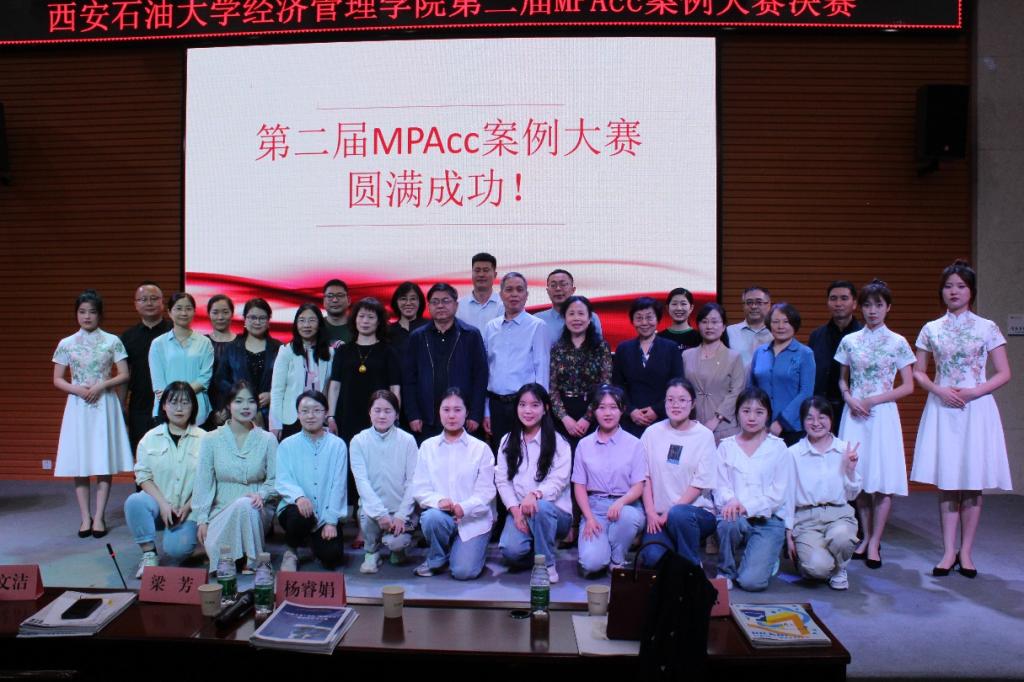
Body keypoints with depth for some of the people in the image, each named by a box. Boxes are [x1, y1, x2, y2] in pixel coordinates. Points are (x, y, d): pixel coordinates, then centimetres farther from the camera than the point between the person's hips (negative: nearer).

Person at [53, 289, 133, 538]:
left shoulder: (112, 341, 1)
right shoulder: (66, 344, 5)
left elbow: (124, 375, 1)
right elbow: (57, 380, 7)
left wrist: (101, 385, -14)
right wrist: (78, 389, -11)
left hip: (104, 405, -1)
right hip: (78, 405, 2)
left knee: (104, 462, -1)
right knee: (79, 463, 3)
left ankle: (99, 517, 7)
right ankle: (85, 517, 12)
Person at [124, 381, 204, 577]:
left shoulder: (203, 439, -2)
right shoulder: (150, 438, 6)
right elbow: (143, 476, 1)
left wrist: (187, 507, -13)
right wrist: (163, 504, -12)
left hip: (188, 509, -2)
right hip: (158, 503, 3)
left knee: (176, 549, -24)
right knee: (134, 501, -30)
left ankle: (185, 534, 15)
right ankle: (149, 554, -11)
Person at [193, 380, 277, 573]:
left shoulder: (268, 440, 3)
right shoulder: (211, 440, 3)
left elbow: (275, 480, 2)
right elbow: (202, 482, 1)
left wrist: (261, 494, -18)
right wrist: (202, 519, -5)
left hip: (254, 510, 0)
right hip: (221, 511, 0)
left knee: (244, 505, -36)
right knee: (217, 553, -31)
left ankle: (253, 562, -20)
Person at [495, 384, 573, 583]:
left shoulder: (558, 442, 0)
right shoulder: (507, 441, 11)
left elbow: (558, 481, -11)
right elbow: (502, 480, 4)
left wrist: (535, 494, -32)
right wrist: (515, 510, -12)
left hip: (554, 510, -2)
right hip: (518, 510, 2)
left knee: (540, 508, -38)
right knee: (510, 550, -27)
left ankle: (547, 564, -14)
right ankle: (535, 550, 9)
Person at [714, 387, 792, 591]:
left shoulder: (778, 448, 4)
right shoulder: (726, 446, 10)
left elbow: (778, 493, -4)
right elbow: (720, 486, 2)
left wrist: (747, 506, -19)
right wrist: (730, 501, -22)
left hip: (768, 519, -2)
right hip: (735, 514, 2)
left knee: (752, 582, -20)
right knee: (729, 521, -37)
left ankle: (767, 558, 16)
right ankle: (726, 571, -7)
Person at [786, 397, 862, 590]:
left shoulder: (845, 450, 5)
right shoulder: (794, 453, -3)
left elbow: (852, 495, 11)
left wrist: (850, 470, -5)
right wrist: (788, 533, 1)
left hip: (838, 514, 2)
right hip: (806, 518, -2)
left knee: (840, 537, -34)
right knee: (818, 567, -27)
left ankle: (839, 570, 2)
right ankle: (803, 556, 12)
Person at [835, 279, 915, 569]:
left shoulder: (898, 343, 1)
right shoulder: (849, 341, 6)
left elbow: (908, 386, 0)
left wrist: (874, 400, -10)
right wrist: (849, 399, -6)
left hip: (882, 414, -2)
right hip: (854, 414, 2)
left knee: (883, 479, -2)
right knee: (858, 476, 5)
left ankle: (875, 543, 6)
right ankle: (865, 537, 18)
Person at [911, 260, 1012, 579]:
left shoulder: (987, 328, 2)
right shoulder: (931, 329, 6)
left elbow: (1004, 373, 1)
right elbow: (918, 372, 10)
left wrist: (975, 391, -13)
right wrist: (939, 390, -8)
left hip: (976, 409, -1)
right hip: (942, 409, 1)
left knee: (972, 482, 2)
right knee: (946, 482, 3)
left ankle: (966, 552, 14)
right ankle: (949, 551, 11)